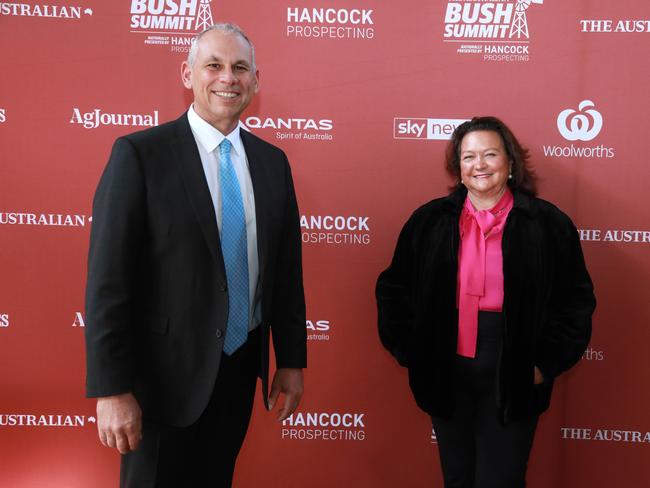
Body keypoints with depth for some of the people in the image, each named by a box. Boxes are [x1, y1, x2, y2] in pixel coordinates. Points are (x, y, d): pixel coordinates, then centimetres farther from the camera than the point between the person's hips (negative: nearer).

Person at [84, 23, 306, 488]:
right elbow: (108, 279, -14)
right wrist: (112, 389, -16)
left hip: (242, 367, 5)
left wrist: (292, 360, 8)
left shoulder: (273, 161, 4)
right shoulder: (140, 154, -11)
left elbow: (288, 267, 8)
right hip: (167, 372, -4)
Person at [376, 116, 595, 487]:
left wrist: (546, 362, -5)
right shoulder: (430, 220, 4)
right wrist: (409, 349, 1)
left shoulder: (548, 223, -2)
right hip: (446, 372, 3)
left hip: (513, 378, -2)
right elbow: (394, 289, 8)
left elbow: (575, 300, 1)